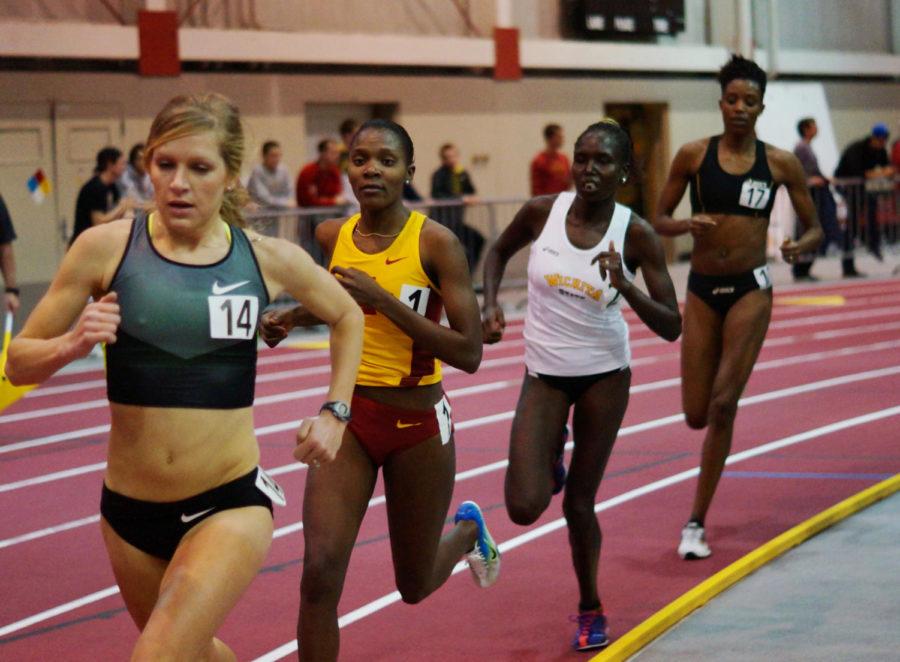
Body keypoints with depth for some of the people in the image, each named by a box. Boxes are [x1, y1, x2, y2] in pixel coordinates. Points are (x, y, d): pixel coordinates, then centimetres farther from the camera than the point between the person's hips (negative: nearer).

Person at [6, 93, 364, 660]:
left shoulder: (268, 260, -4)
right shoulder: (107, 247, -7)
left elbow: (347, 316, 18)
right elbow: (19, 362, -2)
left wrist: (334, 411, 10)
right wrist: (73, 344, -22)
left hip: (230, 504, -2)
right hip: (130, 507, 2)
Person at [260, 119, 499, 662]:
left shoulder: (435, 242, -15)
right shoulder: (334, 236, -1)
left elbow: (469, 353, -20)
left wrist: (383, 301, -25)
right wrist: (291, 318, 2)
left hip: (418, 425, -3)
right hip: (348, 418, 3)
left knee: (415, 586, 16)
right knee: (320, 573, -15)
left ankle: (468, 529, 50)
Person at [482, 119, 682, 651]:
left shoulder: (636, 234, -14)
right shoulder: (542, 212, -10)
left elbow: (672, 327, -15)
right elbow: (499, 253, 11)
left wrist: (625, 286, -30)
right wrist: (491, 304, -5)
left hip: (605, 374, -1)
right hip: (544, 374, 1)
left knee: (579, 502, 5)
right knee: (525, 507, -11)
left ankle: (591, 610, 28)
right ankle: (551, 454, 25)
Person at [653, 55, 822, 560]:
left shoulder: (780, 164, -1)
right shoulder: (694, 156, -1)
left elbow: (816, 228, 5)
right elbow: (659, 221, 3)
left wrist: (801, 246, -17)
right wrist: (687, 225, -18)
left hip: (751, 289, -1)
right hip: (702, 289, 1)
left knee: (723, 405, -11)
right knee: (697, 415, 1)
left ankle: (697, 521, -2)